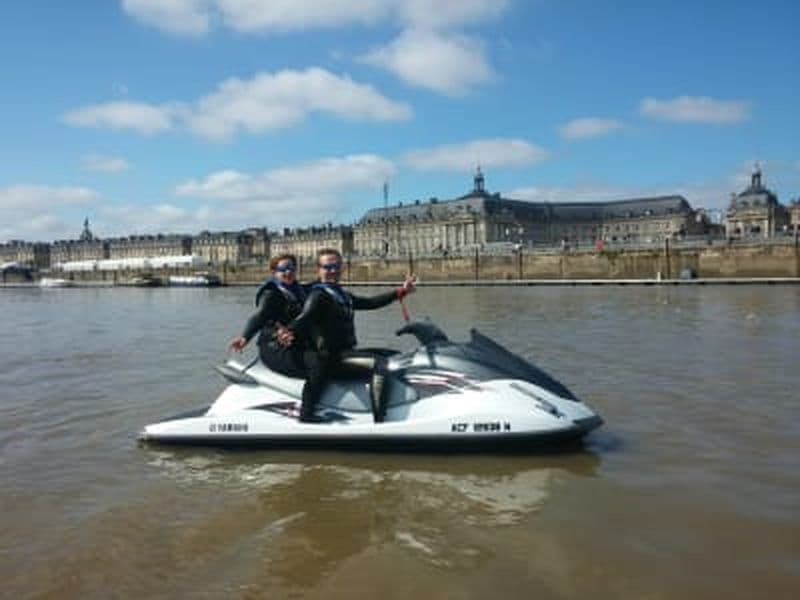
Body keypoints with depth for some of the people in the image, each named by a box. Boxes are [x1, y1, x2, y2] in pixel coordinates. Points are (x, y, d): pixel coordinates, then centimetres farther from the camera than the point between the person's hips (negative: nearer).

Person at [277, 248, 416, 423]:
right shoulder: (318, 294, -9)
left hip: (346, 351, 10)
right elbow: (305, 316, -27)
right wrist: (289, 331, -48)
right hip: (331, 356, -10)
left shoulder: (341, 294, 18)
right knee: (379, 364, -29)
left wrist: (401, 292, 23)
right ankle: (380, 422, -29)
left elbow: (369, 302, 24)